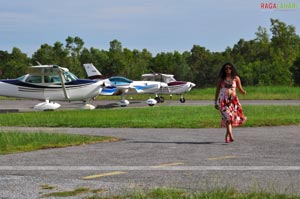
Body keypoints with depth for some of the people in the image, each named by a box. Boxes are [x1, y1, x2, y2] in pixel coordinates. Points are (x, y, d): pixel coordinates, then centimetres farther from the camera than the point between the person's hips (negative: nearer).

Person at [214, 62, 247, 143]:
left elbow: (240, 88, 9)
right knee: (228, 117, -18)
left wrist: (243, 92, -15)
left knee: (232, 118, 3)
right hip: (223, 100, -2)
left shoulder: (236, 78, 5)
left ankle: (227, 136, 21)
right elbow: (217, 91, 10)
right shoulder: (221, 79, 4)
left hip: (233, 100, 2)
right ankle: (231, 136, -27)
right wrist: (215, 102, 10)